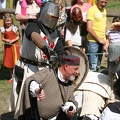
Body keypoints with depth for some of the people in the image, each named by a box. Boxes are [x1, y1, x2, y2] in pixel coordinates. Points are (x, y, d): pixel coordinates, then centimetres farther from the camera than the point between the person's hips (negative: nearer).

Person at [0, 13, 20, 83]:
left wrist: (13, 40, -18)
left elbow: (18, 37, -3)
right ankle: (11, 77, 23)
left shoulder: (14, 28, -9)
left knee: (15, 62, -1)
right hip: (7, 47, 4)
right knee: (9, 63, 10)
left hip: (14, 46, -4)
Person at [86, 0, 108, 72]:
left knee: (98, 66, 14)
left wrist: (105, 40, 11)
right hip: (93, 41, -7)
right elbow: (89, 28, -17)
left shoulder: (104, 10, 12)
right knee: (93, 66, -7)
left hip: (102, 41, 8)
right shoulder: (92, 10, -12)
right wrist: (99, 39, -14)